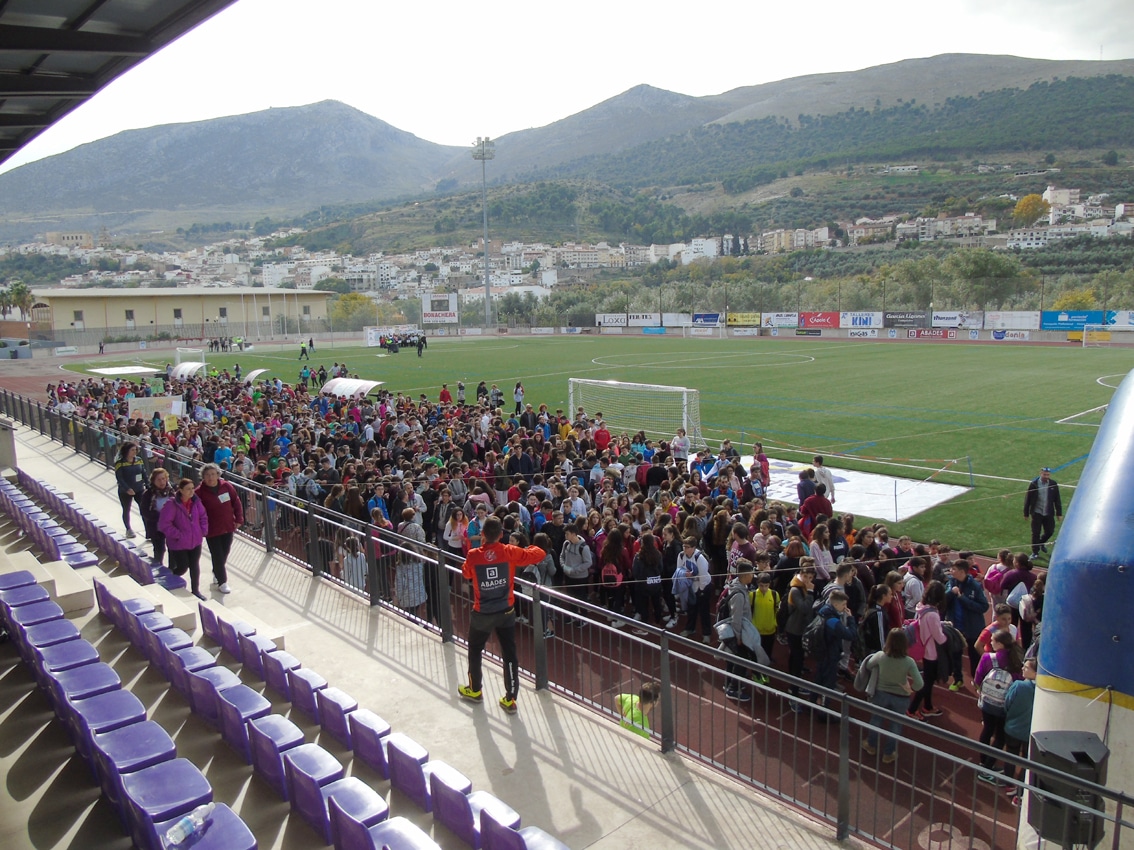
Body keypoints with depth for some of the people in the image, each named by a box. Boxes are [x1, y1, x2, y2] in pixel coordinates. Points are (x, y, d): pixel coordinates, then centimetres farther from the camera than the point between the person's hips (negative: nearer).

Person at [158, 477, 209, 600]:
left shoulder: (196, 501, -5)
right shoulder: (172, 505, -22)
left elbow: (203, 517, 10)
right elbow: (164, 524, -22)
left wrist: (203, 531, 0)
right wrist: (177, 535, -18)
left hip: (195, 541, 5)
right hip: (179, 544, -5)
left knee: (195, 566, 12)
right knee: (182, 568, 5)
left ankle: (195, 590, 30)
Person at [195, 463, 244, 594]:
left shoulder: (226, 486, -5)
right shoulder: (200, 492, -14)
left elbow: (236, 502, 4)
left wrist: (239, 519, 1)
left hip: (228, 528, 4)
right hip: (212, 530, -4)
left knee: (224, 554, 16)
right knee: (217, 556, 1)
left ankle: (216, 573, 42)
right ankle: (222, 582, 14)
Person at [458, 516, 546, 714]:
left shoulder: (473, 556, -14)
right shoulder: (510, 552, -14)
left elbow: (466, 574, 7)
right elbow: (539, 554, -5)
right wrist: (531, 547, 15)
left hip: (482, 614, 0)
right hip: (506, 612, 1)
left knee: (475, 650, 21)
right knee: (509, 653, 8)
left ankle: (474, 690, 37)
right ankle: (510, 699, 13)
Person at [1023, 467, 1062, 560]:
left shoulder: (1053, 484, -2)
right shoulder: (1034, 484, -9)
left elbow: (1057, 499, 5)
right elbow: (1028, 499, -3)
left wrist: (1059, 513, 5)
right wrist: (1026, 513, -1)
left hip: (1049, 513, 2)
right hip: (1037, 512, -2)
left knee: (1050, 531, 8)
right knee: (1036, 533, 2)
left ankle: (1042, 543, 40)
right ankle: (1035, 552, 15)